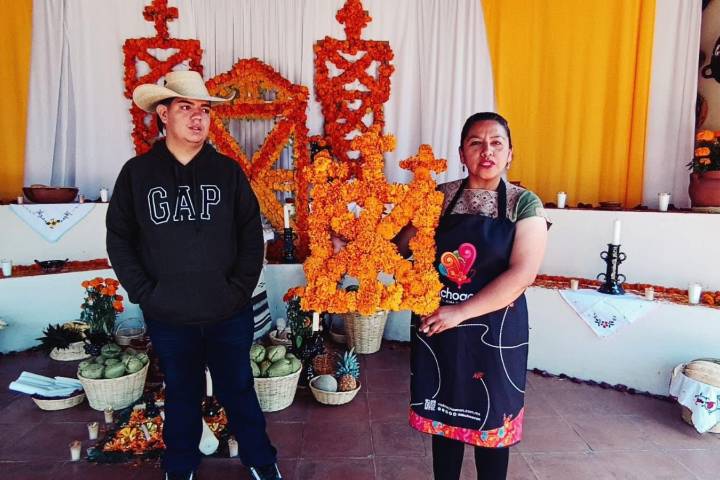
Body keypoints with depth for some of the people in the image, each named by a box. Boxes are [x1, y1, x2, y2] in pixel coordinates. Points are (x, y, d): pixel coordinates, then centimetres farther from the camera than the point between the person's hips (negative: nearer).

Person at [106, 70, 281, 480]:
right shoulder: (137, 173, -1)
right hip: (168, 316, 1)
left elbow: (251, 234, -1)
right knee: (182, 394, 19)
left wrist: (240, 288, -9)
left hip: (228, 313, 0)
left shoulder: (227, 170, -1)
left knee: (239, 389, 15)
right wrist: (144, 291, -7)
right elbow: (119, 239, 2)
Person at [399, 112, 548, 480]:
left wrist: (460, 312, -20)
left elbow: (521, 274, -16)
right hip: (436, 327, 3)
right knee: (444, 414, 18)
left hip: (494, 330, -2)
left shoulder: (524, 204, -6)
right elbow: (400, 245, 3)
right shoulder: (440, 197, 1)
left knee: (490, 422, 14)